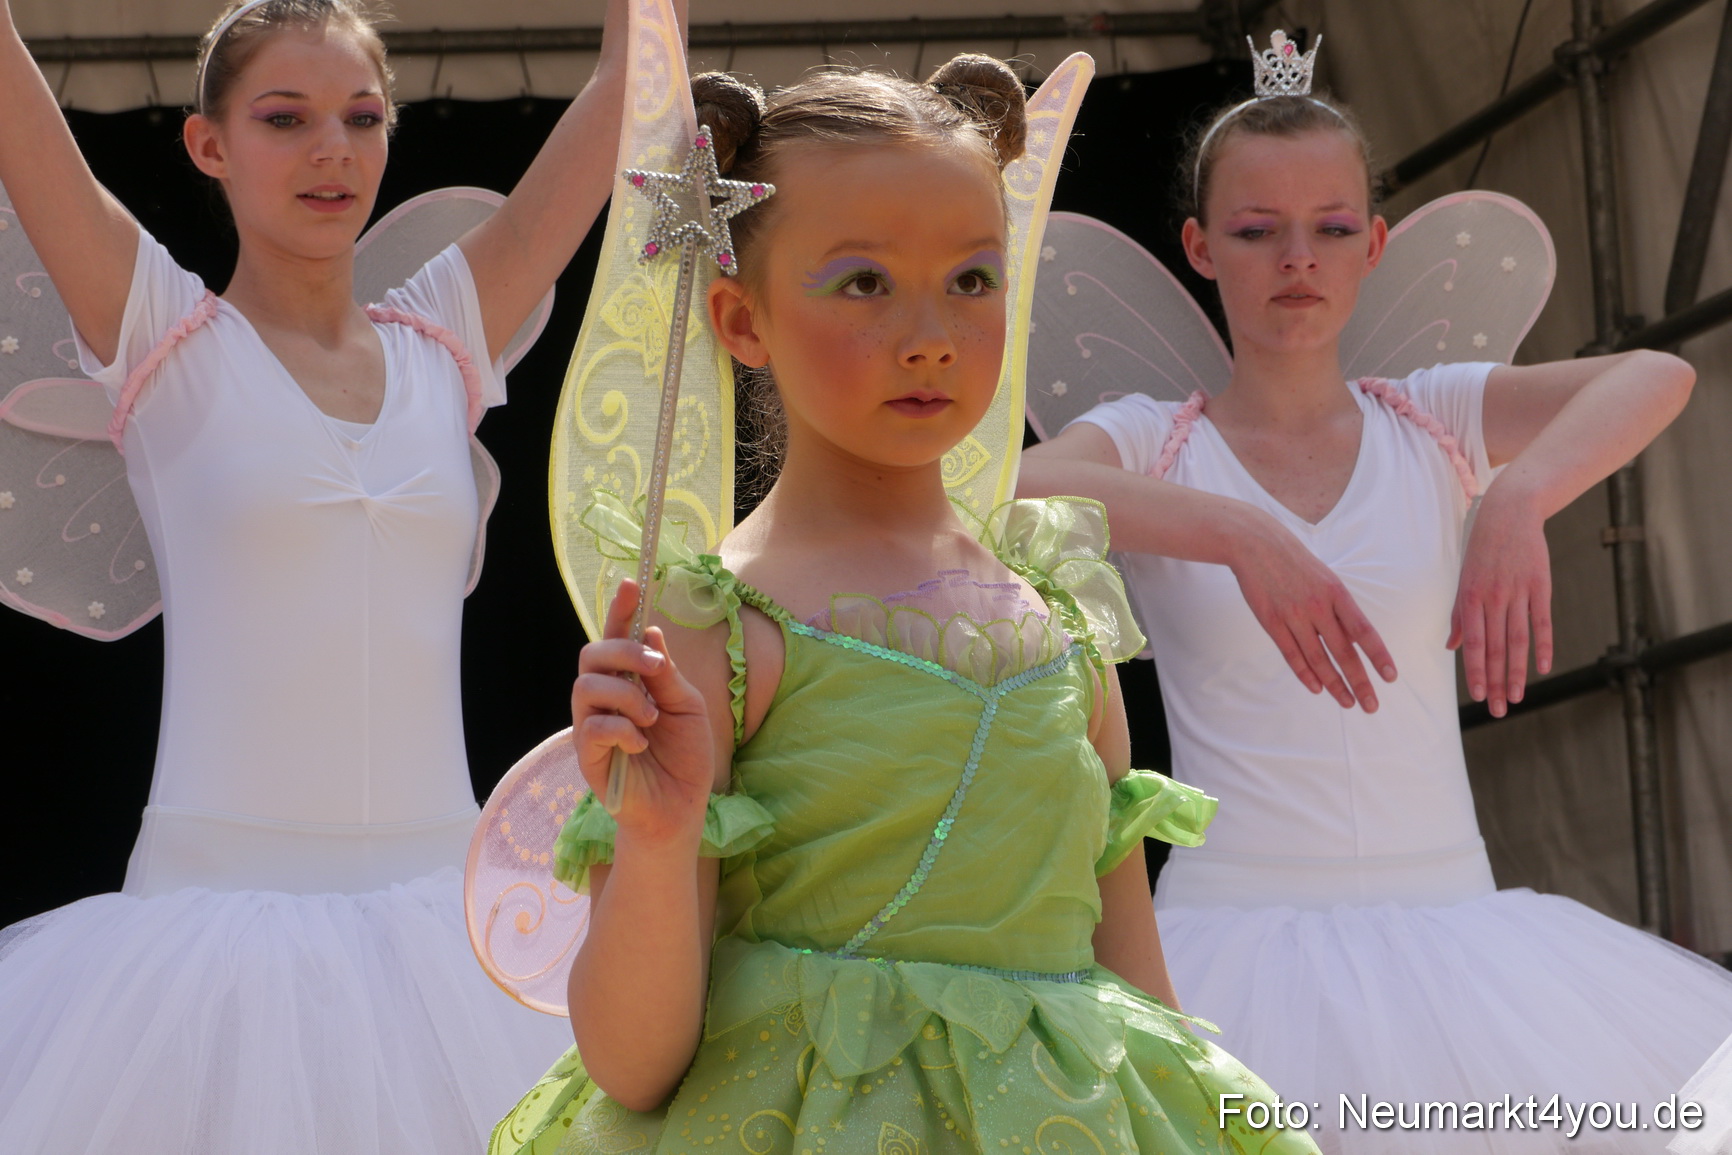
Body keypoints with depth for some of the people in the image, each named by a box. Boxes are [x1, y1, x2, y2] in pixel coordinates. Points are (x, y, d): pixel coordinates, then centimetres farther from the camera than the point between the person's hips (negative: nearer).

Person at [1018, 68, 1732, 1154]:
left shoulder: (1437, 426, 7)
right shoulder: (1152, 444, 3)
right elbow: (1010, 493, -20)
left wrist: (1518, 501, -29)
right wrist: (1238, 533, -33)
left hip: (1442, 924, 2)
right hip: (1240, 931, -2)